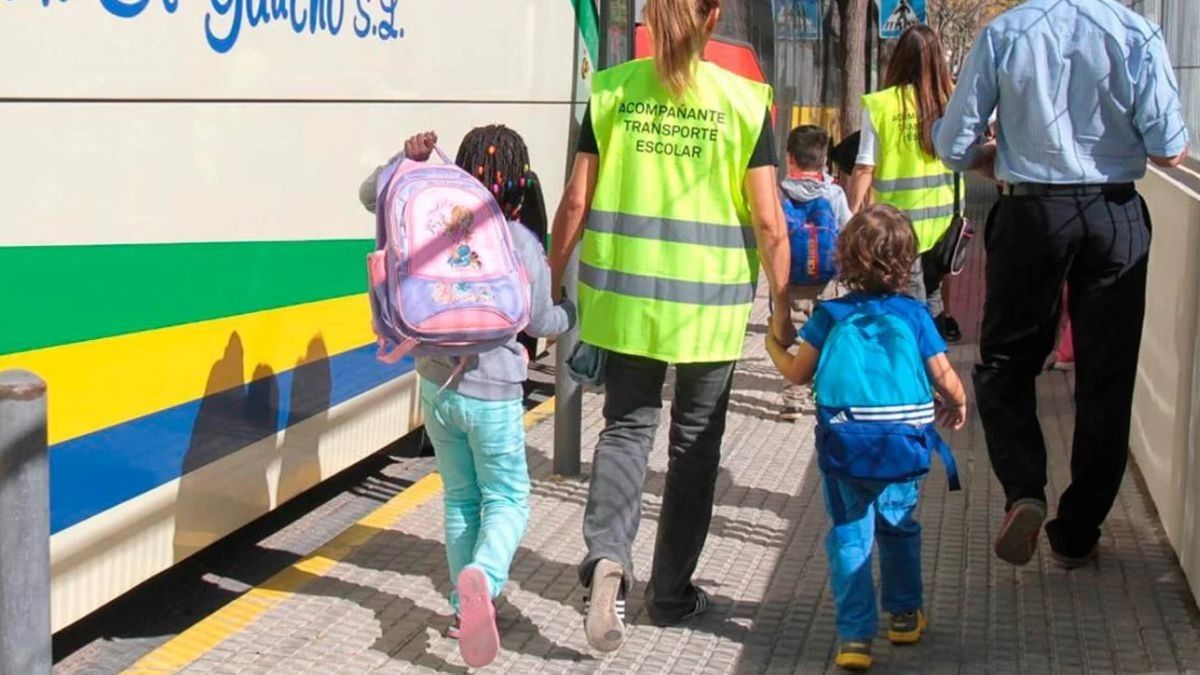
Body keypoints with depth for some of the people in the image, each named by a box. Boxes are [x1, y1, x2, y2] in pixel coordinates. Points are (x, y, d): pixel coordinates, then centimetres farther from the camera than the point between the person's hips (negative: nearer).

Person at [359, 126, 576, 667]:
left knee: (460, 498, 19)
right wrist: (574, 311, 19)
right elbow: (539, 323, -1)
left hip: (436, 385, 4)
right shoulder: (525, 245, -13)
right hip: (492, 394, -4)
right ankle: (482, 576, -20)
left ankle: (466, 609, 21)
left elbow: (371, 195, 4)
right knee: (507, 498, 8)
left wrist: (407, 159, -9)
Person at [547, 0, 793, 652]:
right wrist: (781, 312, 3)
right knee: (695, 444, 15)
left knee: (625, 426, 14)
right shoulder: (743, 100, -6)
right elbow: (768, 221, -7)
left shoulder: (612, 91, -2)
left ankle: (607, 554, -12)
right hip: (709, 304, -1)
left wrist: (549, 282, 10)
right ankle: (671, 592, 24)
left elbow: (576, 202, -1)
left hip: (624, 297, 1)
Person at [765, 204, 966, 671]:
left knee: (849, 537, 4)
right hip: (901, 448, 2)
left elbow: (798, 373, 4)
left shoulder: (830, 314, 1)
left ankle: (855, 635, 0)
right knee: (899, 527, 21)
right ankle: (904, 615, 34)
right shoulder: (915, 315, 3)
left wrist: (774, 347, 24)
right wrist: (957, 404, 24)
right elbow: (946, 380, 2)